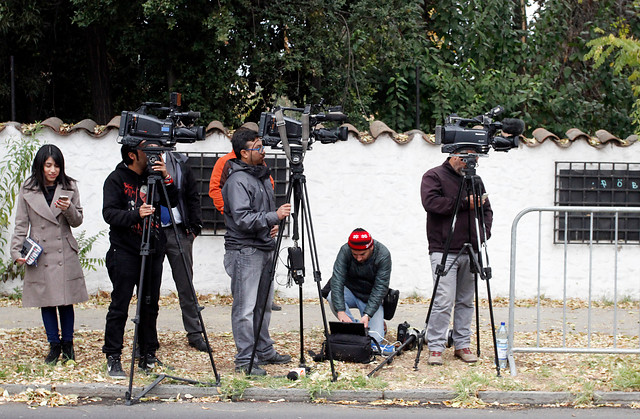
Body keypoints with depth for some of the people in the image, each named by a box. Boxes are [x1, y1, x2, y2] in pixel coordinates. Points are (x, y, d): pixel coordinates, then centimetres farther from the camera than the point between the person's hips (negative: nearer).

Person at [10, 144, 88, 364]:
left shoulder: (69, 188, 4)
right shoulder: (27, 191, 2)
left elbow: (77, 221, 6)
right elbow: (21, 224, 5)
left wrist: (68, 209, -15)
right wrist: (17, 251, -6)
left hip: (65, 253, 0)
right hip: (39, 254, 0)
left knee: (66, 301, 2)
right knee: (46, 301, 5)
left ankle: (67, 344, 16)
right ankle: (54, 345, 16)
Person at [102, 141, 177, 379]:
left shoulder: (152, 177, 10)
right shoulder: (116, 179, -4)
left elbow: (173, 203, 5)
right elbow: (109, 213, -14)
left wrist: (166, 179, -10)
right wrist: (136, 214, -29)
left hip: (152, 251, 5)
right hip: (124, 252, -5)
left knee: (150, 305, 8)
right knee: (119, 306, -5)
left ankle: (148, 357, 16)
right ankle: (113, 359, 1)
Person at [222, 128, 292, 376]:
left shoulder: (262, 176, 15)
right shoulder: (237, 181, -15)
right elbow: (242, 219, -23)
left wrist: (274, 226, 9)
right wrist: (274, 217, -23)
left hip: (265, 249, 9)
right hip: (245, 251, -9)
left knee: (263, 305, 17)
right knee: (245, 307, -6)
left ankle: (265, 352, 27)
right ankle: (245, 360, -4)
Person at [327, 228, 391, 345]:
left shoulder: (383, 255, -24)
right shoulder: (345, 251, -22)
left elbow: (380, 288, -27)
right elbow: (337, 280, -29)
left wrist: (367, 315, -39)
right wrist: (341, 311, -43)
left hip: (371, 298, -2)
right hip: (350, 291, 2)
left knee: (375, 339, -19)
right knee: (332, 297, -32)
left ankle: (379, 325, 16)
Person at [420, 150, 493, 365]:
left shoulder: (475, 180, 17)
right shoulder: (434, 176, 0)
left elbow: (486, 209, 23)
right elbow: (431, 202, -17)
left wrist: (484, 231, 4)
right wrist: (464, 204, -16)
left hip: (470, 252, 6)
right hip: (444, 251, -6)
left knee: (466, 301, 9)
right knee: (444, 301, -11)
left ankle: (462, 345, 17)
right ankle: (435, 348, -5)